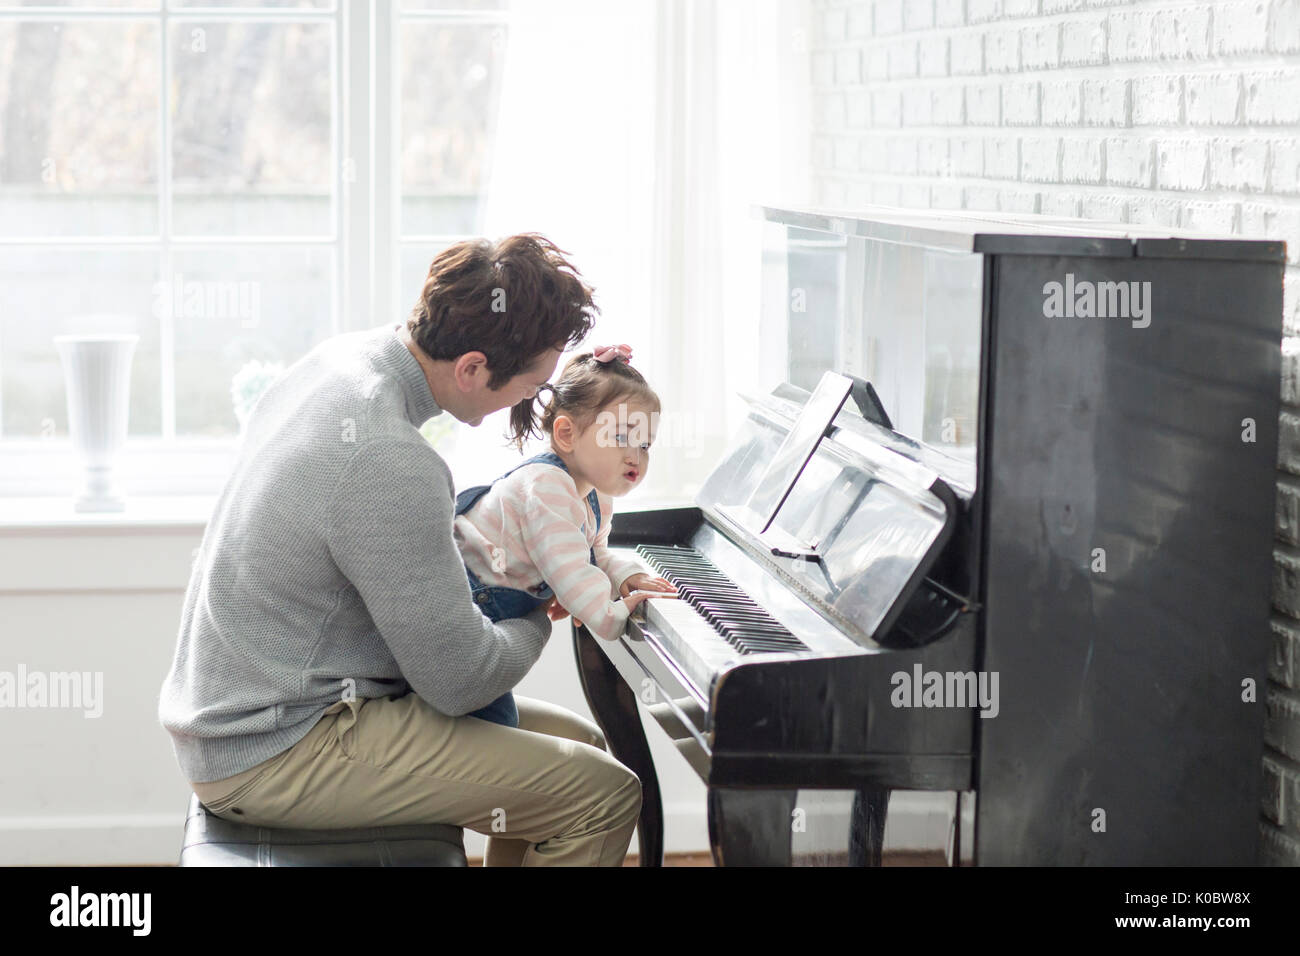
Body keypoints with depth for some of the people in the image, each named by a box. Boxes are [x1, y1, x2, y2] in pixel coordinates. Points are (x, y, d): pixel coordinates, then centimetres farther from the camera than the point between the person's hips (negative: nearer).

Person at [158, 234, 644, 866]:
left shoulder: (341, 358, 2)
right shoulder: (389, 464, -28)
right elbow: (462, 681, -19)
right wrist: (538, 610, 1)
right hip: (277, 756, -10)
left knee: (577, 741, 16)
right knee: (605, 795, -16)